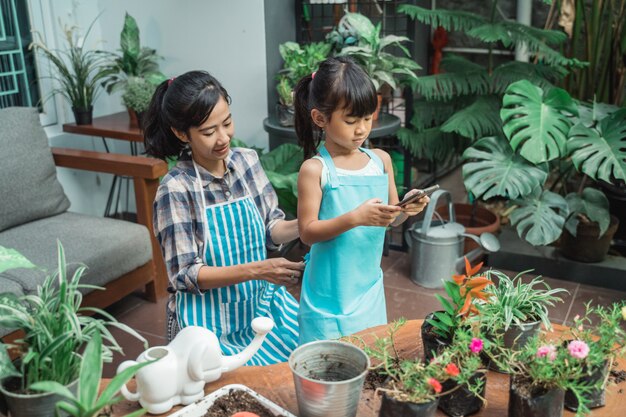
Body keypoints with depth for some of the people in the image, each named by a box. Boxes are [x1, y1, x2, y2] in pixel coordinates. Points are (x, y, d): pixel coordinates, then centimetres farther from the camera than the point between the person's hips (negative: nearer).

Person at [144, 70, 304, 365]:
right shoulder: (176, 189, -19)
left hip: (261, 306, 5)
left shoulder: (247, 161, -3)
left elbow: (269, 227, 6)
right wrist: (256, 270, -28)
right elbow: (186, 274, -18)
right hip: (211, 321, -5)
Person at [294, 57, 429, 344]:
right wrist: (356, 218, -27)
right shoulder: (315, 169, -13)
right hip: (329, 294, -5)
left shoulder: (381, 160, 2)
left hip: (369, 289, 5)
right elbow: (307, 232, -16)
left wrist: (406, 210, -11)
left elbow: (391, 220, 11)